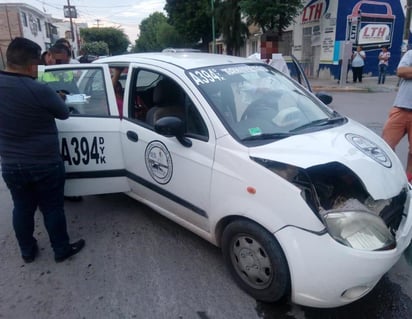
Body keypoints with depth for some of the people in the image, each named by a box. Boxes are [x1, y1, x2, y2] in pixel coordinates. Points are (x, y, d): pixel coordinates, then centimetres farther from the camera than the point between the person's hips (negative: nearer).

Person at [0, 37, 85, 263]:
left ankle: (27, 251, 37)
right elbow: (64, 114, -7)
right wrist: (54, 101, 13)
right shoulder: (40, 91, -22)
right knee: (52, 209, 11)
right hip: (45, 164, -5)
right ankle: (62, 250, 28)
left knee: (22, 208, 20)